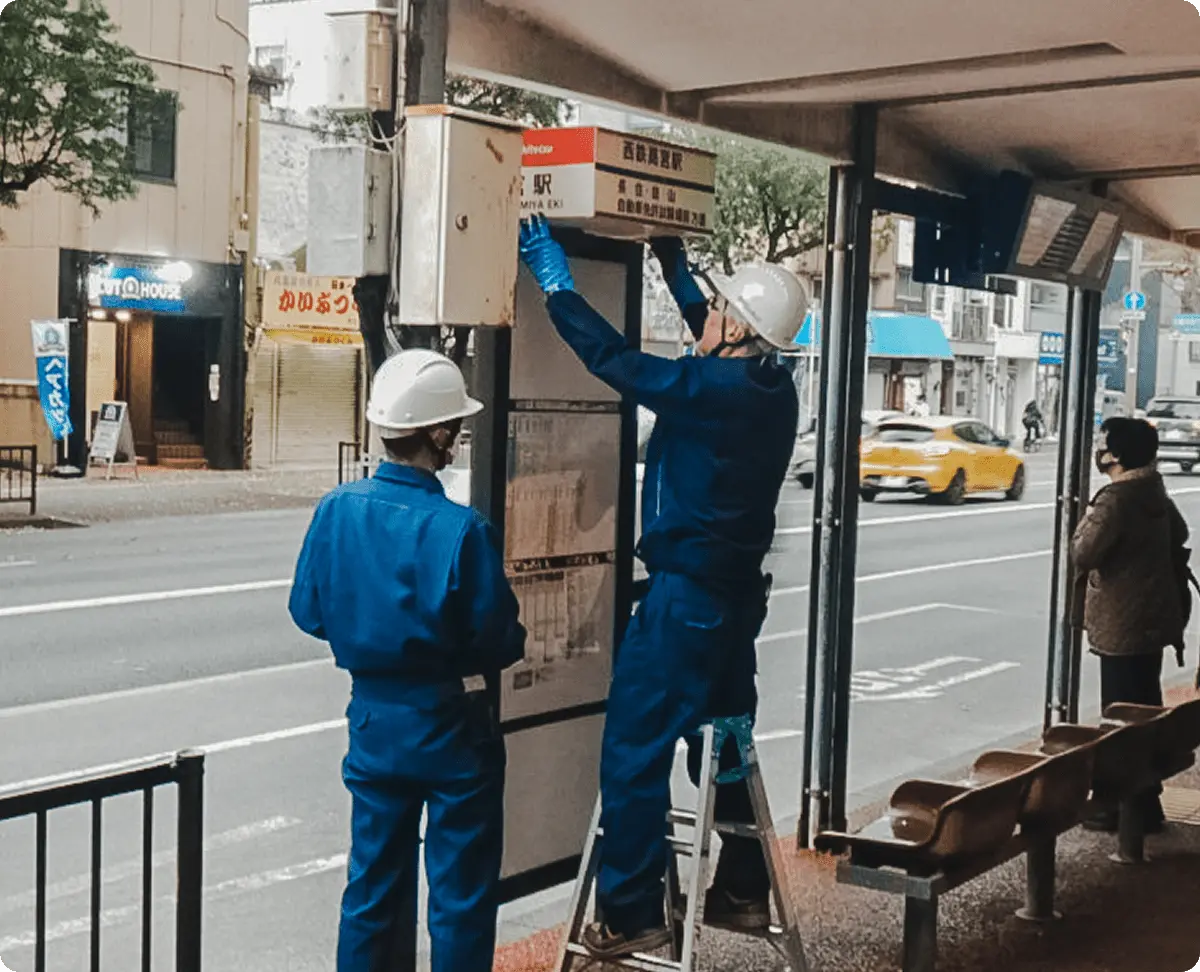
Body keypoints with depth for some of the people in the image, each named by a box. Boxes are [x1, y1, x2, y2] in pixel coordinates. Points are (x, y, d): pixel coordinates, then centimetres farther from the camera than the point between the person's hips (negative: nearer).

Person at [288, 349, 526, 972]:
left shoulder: (336, 510, -8)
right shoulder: (458, 529, -22)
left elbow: (308, 612, 3)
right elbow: (498, 642, -16)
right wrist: (509, 647, 6)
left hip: (373, 721, 5)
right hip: (451, 731, -5)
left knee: (373, 881, 18)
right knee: (461, 894, 9)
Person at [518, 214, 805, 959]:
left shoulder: (707, 389, -20)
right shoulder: (771, 389, 4)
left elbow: (612, 357, -14)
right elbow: (721, 351, 24)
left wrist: (555, 281, -1)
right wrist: (679, 276, 33)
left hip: (687, 596, -9)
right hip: (739, 591, 9)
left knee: (635, 750, -2)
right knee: (723, 744, 19)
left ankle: (634, 915, 3)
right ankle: (744, 890, 29)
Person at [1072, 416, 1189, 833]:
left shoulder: (1117, 498, -19)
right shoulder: (1154, 491, 10)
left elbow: (1082, 553, -20)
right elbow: (1179, 534, 26)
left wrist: (1087, 518, -4)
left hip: (1124, 625, -10)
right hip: (1152, 618, 10)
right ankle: (1143, 802, 26)